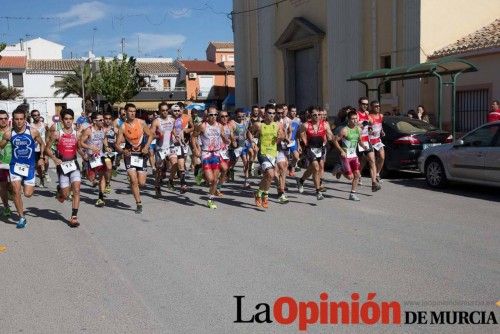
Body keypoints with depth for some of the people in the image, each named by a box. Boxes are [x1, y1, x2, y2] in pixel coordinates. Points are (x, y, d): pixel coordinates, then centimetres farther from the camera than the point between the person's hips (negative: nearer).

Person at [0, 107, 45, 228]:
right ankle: (21, 217, 6)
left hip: (29, 165, 0)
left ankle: (25, 184, 38)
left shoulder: (33, 132, -6)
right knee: (16, 192, -9)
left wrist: (41, 158, 3)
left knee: (28, 194, -1)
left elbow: (42, 144, 9)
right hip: (15, 165, 1)